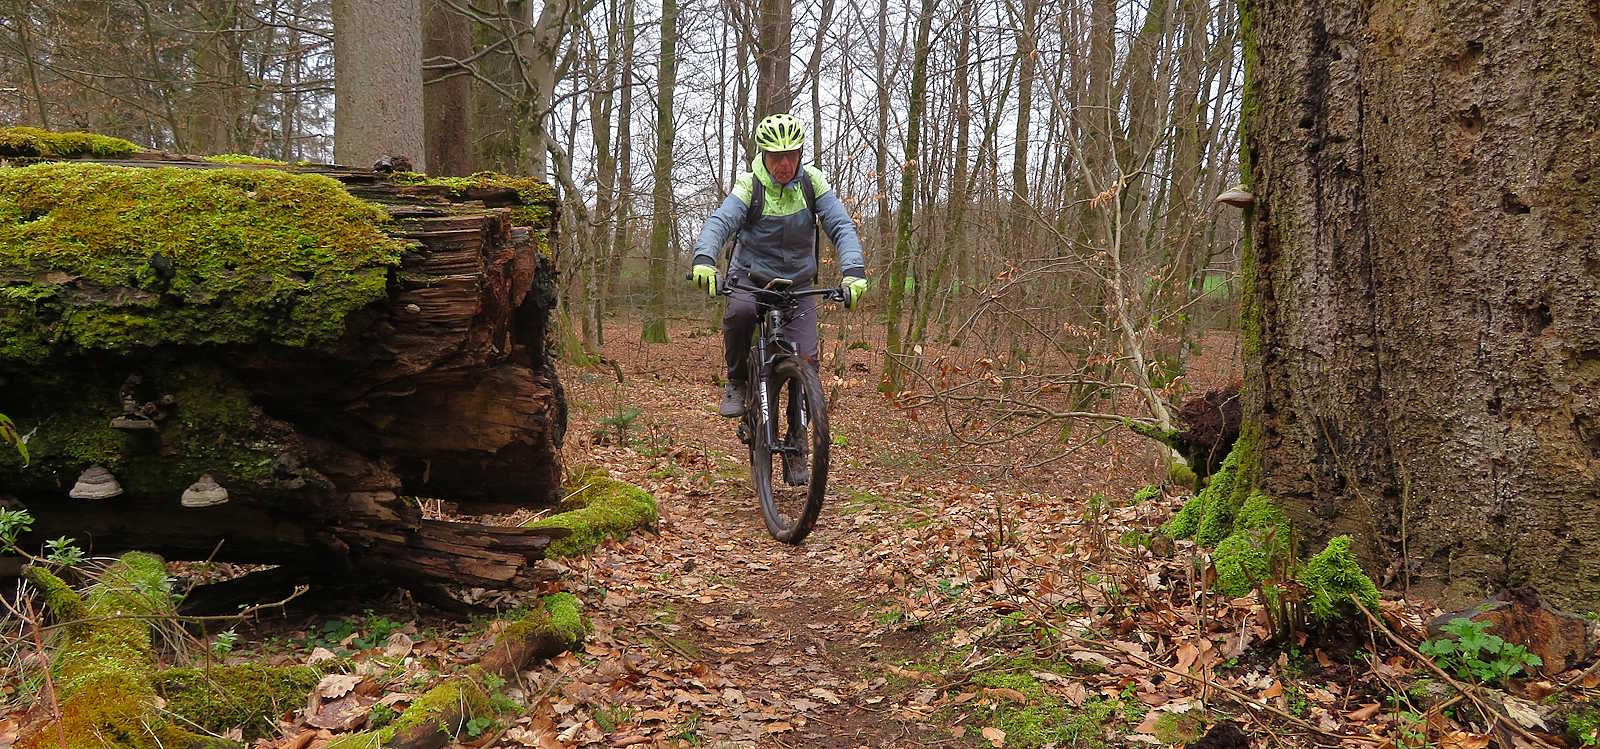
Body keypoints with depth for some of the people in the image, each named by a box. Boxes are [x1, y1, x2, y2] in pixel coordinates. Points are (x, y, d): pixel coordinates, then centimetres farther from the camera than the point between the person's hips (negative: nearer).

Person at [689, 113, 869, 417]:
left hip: (798, 284, 2)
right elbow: (719, 222, -28)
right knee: (740, 311, -36)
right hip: (750, 277, -1)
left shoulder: (812, 181, -8)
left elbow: (841, 226, -15)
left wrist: (854, 271, -33)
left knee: (806, 361, -15)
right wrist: (704, 259, -50)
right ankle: (737, 382, -11)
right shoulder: (749, 185, -14)